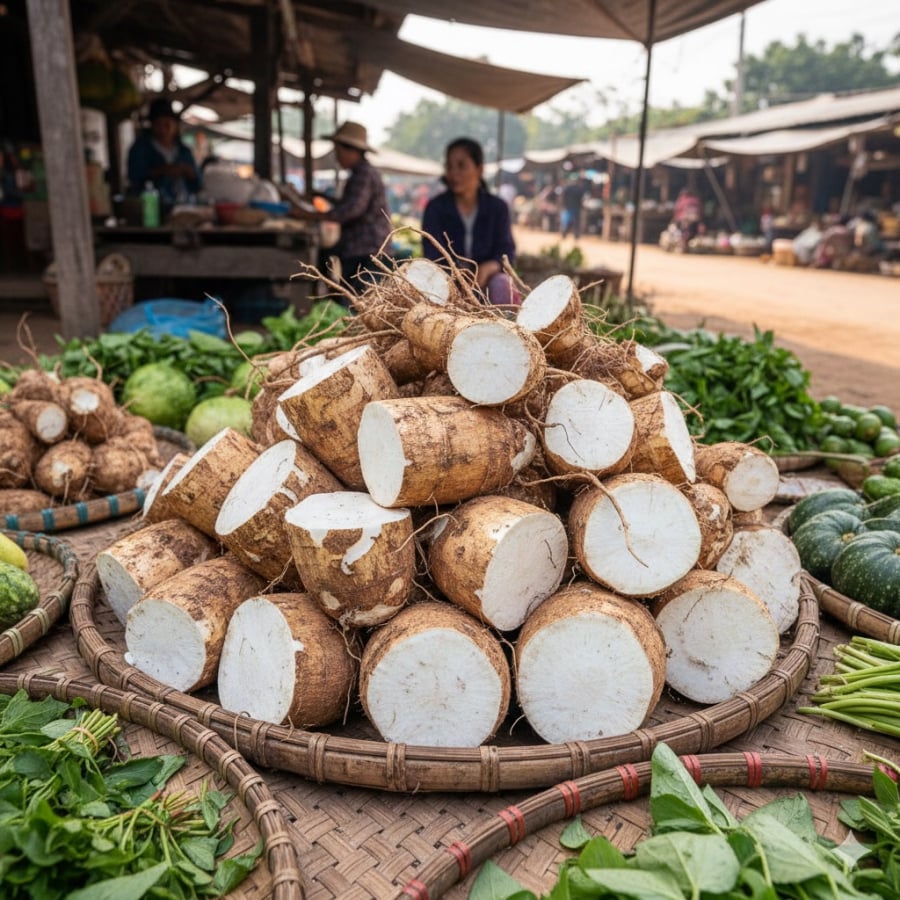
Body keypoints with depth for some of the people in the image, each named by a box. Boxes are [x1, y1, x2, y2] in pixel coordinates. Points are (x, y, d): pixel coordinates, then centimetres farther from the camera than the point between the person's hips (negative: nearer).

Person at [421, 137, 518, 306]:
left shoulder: (497, 208, 5)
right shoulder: (435, 208, 1)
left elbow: (507, 252, -1)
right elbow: (433, 256, -10)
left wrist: (488, 268, -26)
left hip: (485, 279, 1)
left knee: (503, 285, -31)